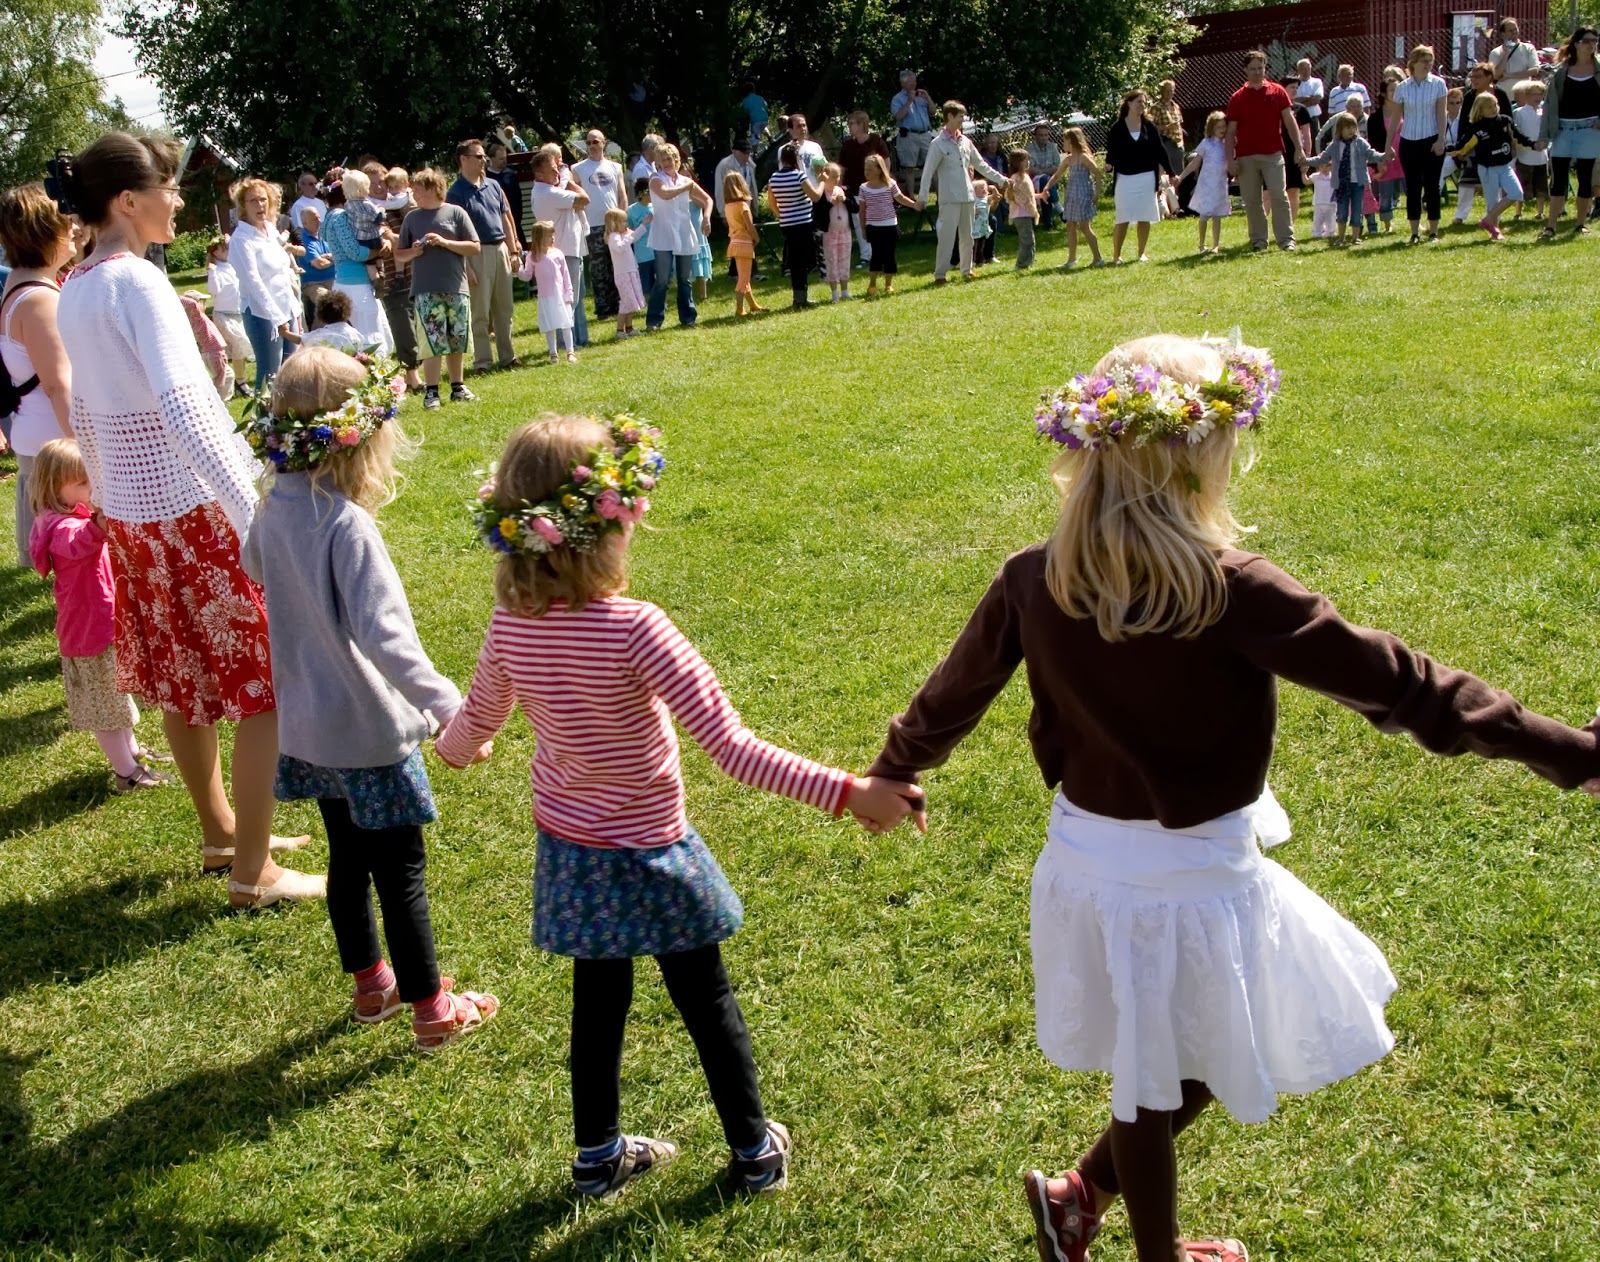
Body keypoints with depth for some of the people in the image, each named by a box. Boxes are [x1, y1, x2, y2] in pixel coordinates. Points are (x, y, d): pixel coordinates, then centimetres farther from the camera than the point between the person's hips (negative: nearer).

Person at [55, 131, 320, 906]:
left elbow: (84, 415, 16)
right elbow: (184, 411, -29)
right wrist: (256, 517, -33)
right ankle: (253, 872, 6)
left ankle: (220, 833, 34)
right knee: (267, 685, 0)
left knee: (183, 680, 19)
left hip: (131, 512, 9)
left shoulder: (73, 292, 9)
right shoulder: (136, 283, -18)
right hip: (193, 505, -9)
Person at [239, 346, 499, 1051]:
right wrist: (450, 708, -31)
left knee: (348, 858, 22)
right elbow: (384, 635, -33)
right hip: (367, 730, -8)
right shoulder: (347, 524, -26)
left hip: (306, 726, 8)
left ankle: (369, 985, 39)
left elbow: (254, 565, 22)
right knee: (401, 872, 6)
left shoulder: (274, 510, -2)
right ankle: (431, 1011, 19)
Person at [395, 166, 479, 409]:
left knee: (457, 342, 8)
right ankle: (431, 391, 0)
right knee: (432, 343, -5)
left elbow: (475, 247, 0)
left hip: (457, 289, 0)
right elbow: (399, 254, 13)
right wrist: (413, 252, -8)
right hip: (426, 291, 0)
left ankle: (458, 387, 20)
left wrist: (445, 242, -10)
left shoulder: (455, 213, 3)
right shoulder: (412, 218, 8)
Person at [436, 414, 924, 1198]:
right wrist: (846, 792, -34)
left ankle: (597, 1156, 39)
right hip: (646, 854, -4)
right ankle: (755, 1151, 33)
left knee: (597, 1001, 22)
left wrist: (453, 746, 31)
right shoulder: (632, 629, -29)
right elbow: (730, 748, -33)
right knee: (707, 1001, 16)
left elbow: (478, 720, 7)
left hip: (567, 848, 5)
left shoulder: (511, 623, -13)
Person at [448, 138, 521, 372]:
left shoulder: (493, 186, 11)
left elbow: (506, 219, 17)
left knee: (504, 309, 11)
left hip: (500, 250, 6)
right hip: (477, 253, -6)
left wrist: (514, 251, 12)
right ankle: (482, 360, 4)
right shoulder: (456, 192, -7)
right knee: (480, 312, -2)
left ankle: (507, 356, 20)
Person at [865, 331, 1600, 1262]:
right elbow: (1399, 685, -19)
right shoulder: (1231, 591, -22)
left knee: (1155, 1085, 25)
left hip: (1088, 866, 5)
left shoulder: (1032, 583, -8)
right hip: (1196, 880, -5)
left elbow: (952, 696, 6)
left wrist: (893, 770, 26)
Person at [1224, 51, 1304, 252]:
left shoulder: (1277, 92, 5)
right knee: (1251, 201, 4)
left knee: (1279, 197, -6)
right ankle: (1258, 240, 13)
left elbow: (1290, 121, 3)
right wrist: (1230, 159, -4)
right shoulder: (1237, 98, 5)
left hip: (1273, 154, -1)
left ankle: (1286, 239, -5)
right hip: (1246, 157, 1)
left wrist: (1298, 148, -5)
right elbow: (1230, 132, 5)